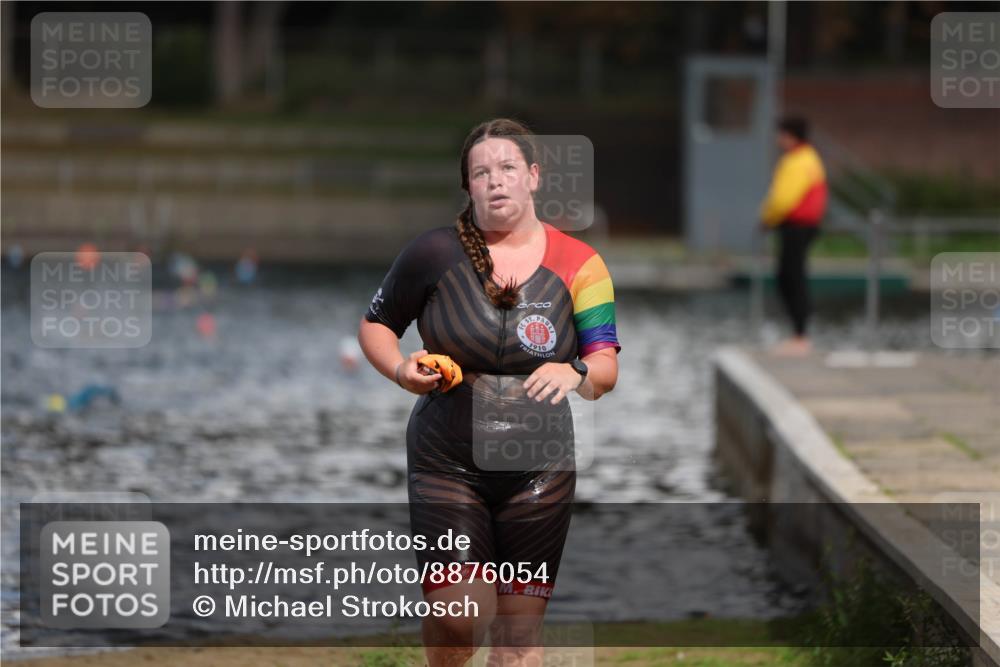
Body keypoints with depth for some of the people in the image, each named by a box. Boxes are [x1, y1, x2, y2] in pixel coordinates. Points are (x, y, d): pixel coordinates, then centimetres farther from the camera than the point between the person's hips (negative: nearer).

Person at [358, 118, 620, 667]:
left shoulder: (578, 265, -1)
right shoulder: (435, 253, -3)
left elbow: (606, 371, -4)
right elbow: (375, 325, 9)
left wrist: (575, 373, -27)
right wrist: (400, 369, -12)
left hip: (539, 471, 1)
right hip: (447, 465, -1)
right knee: (460, 616, -12)